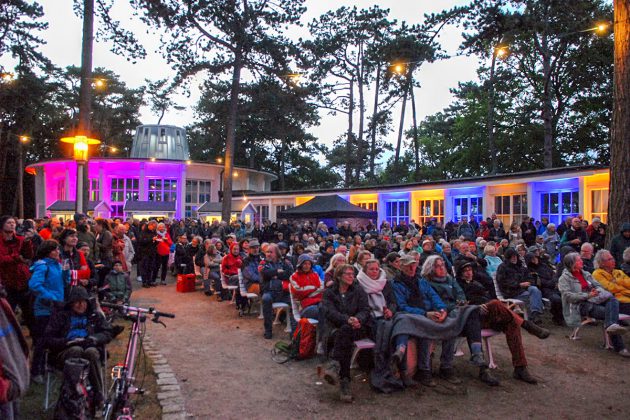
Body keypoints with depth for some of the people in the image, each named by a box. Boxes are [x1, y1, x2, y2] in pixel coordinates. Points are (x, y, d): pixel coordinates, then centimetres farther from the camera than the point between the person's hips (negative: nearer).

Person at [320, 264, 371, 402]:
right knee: (345, 340, -35)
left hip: (359, 327, 0)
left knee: (344, 330, -35)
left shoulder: (358, 291, 18)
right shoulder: (329, 292, 13)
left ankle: (335, 365, -47)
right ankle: (345, 381, -41)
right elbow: (329, 312, -4)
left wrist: (358, 319, -17)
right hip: (336, 327, 0)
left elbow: (365, 310, 7)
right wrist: (347, 319, -21)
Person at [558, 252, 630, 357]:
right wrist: (587, 295, -19)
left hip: (595, 300, 6)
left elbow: (598, 286, 18)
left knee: (613, 301, -27)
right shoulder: (564, 278, 1)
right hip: (581, 305, -6)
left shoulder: (586, 274, 24)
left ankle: (611, 325, -48)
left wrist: (597, 291, -7)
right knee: (608, 312, -29)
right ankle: (619, 347, -33)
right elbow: (568, 295, -11)